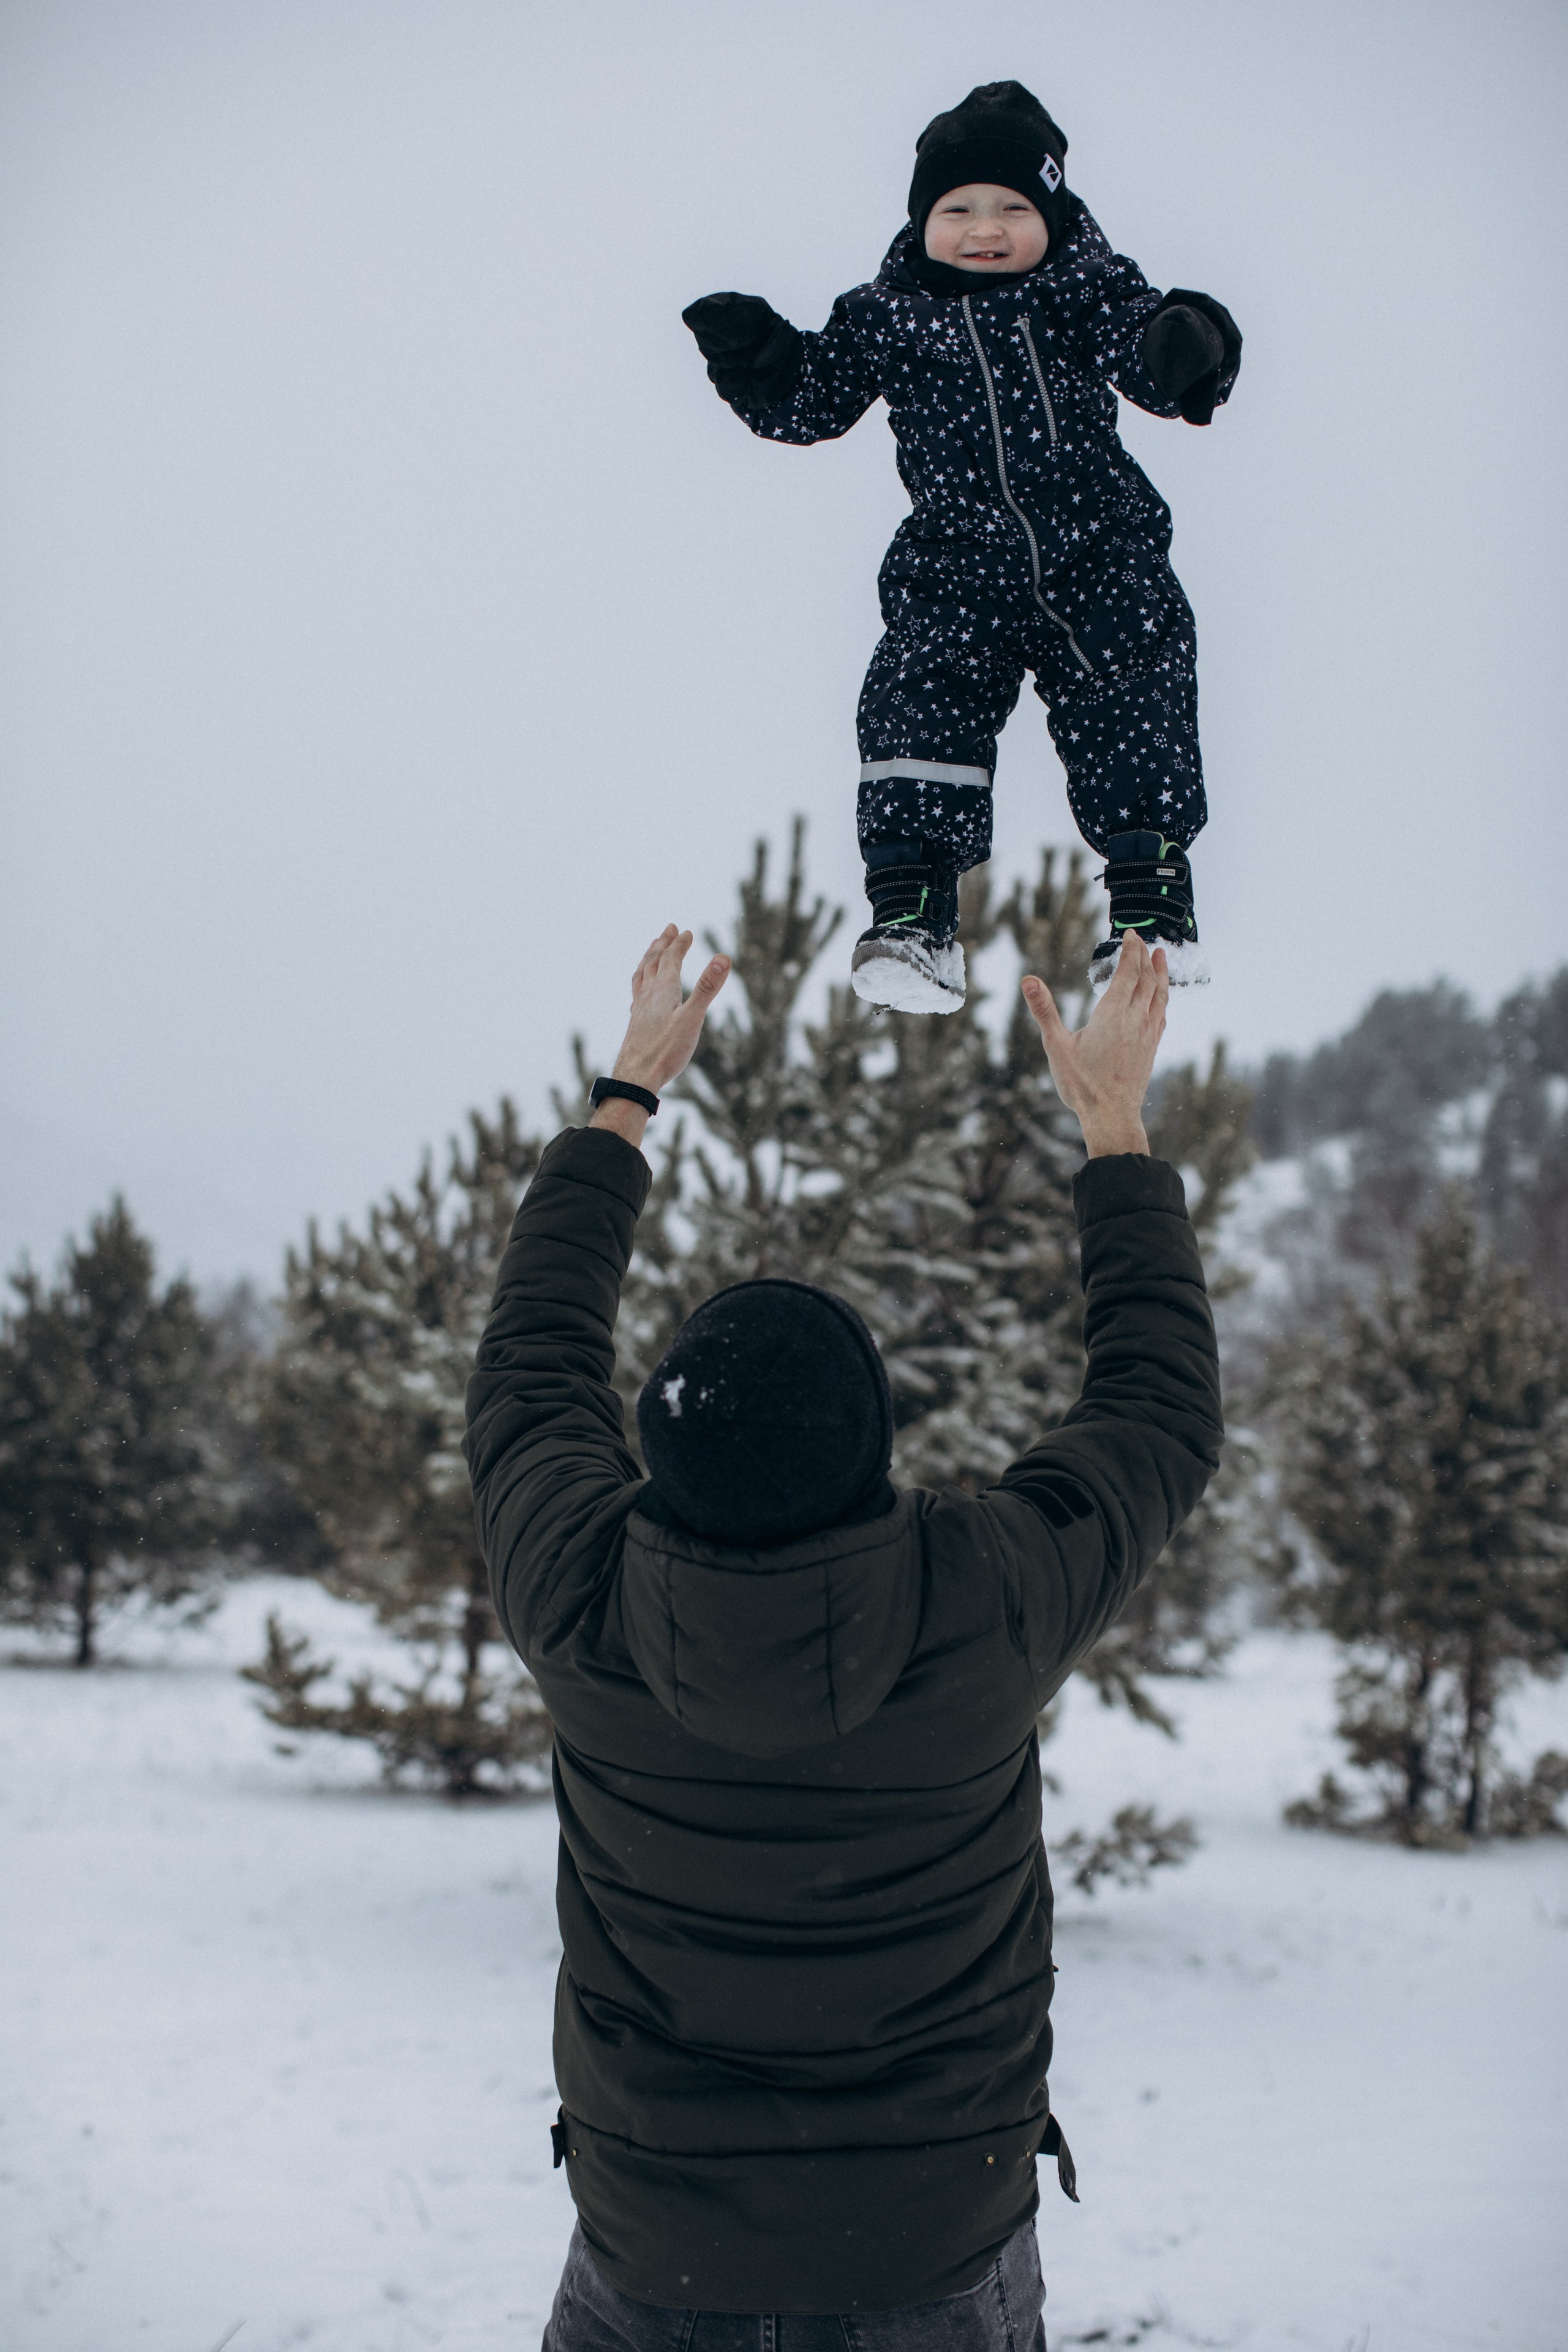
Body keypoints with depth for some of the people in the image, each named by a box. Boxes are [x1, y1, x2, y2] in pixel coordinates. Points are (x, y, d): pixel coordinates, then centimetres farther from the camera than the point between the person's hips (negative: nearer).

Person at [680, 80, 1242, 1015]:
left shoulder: (1087, 289, 1)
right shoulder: (885, 314, 3)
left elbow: (1151, 368, -7)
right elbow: (812, 404, 9)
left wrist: (1186, 348, -30)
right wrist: (757, 358, -8)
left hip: (1100, 560, 0)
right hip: (957, 572, 0)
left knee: (1131, 724, -3)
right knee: (922, 710, -11)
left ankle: (1156, 908, 10)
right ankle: (912, 919, -5)